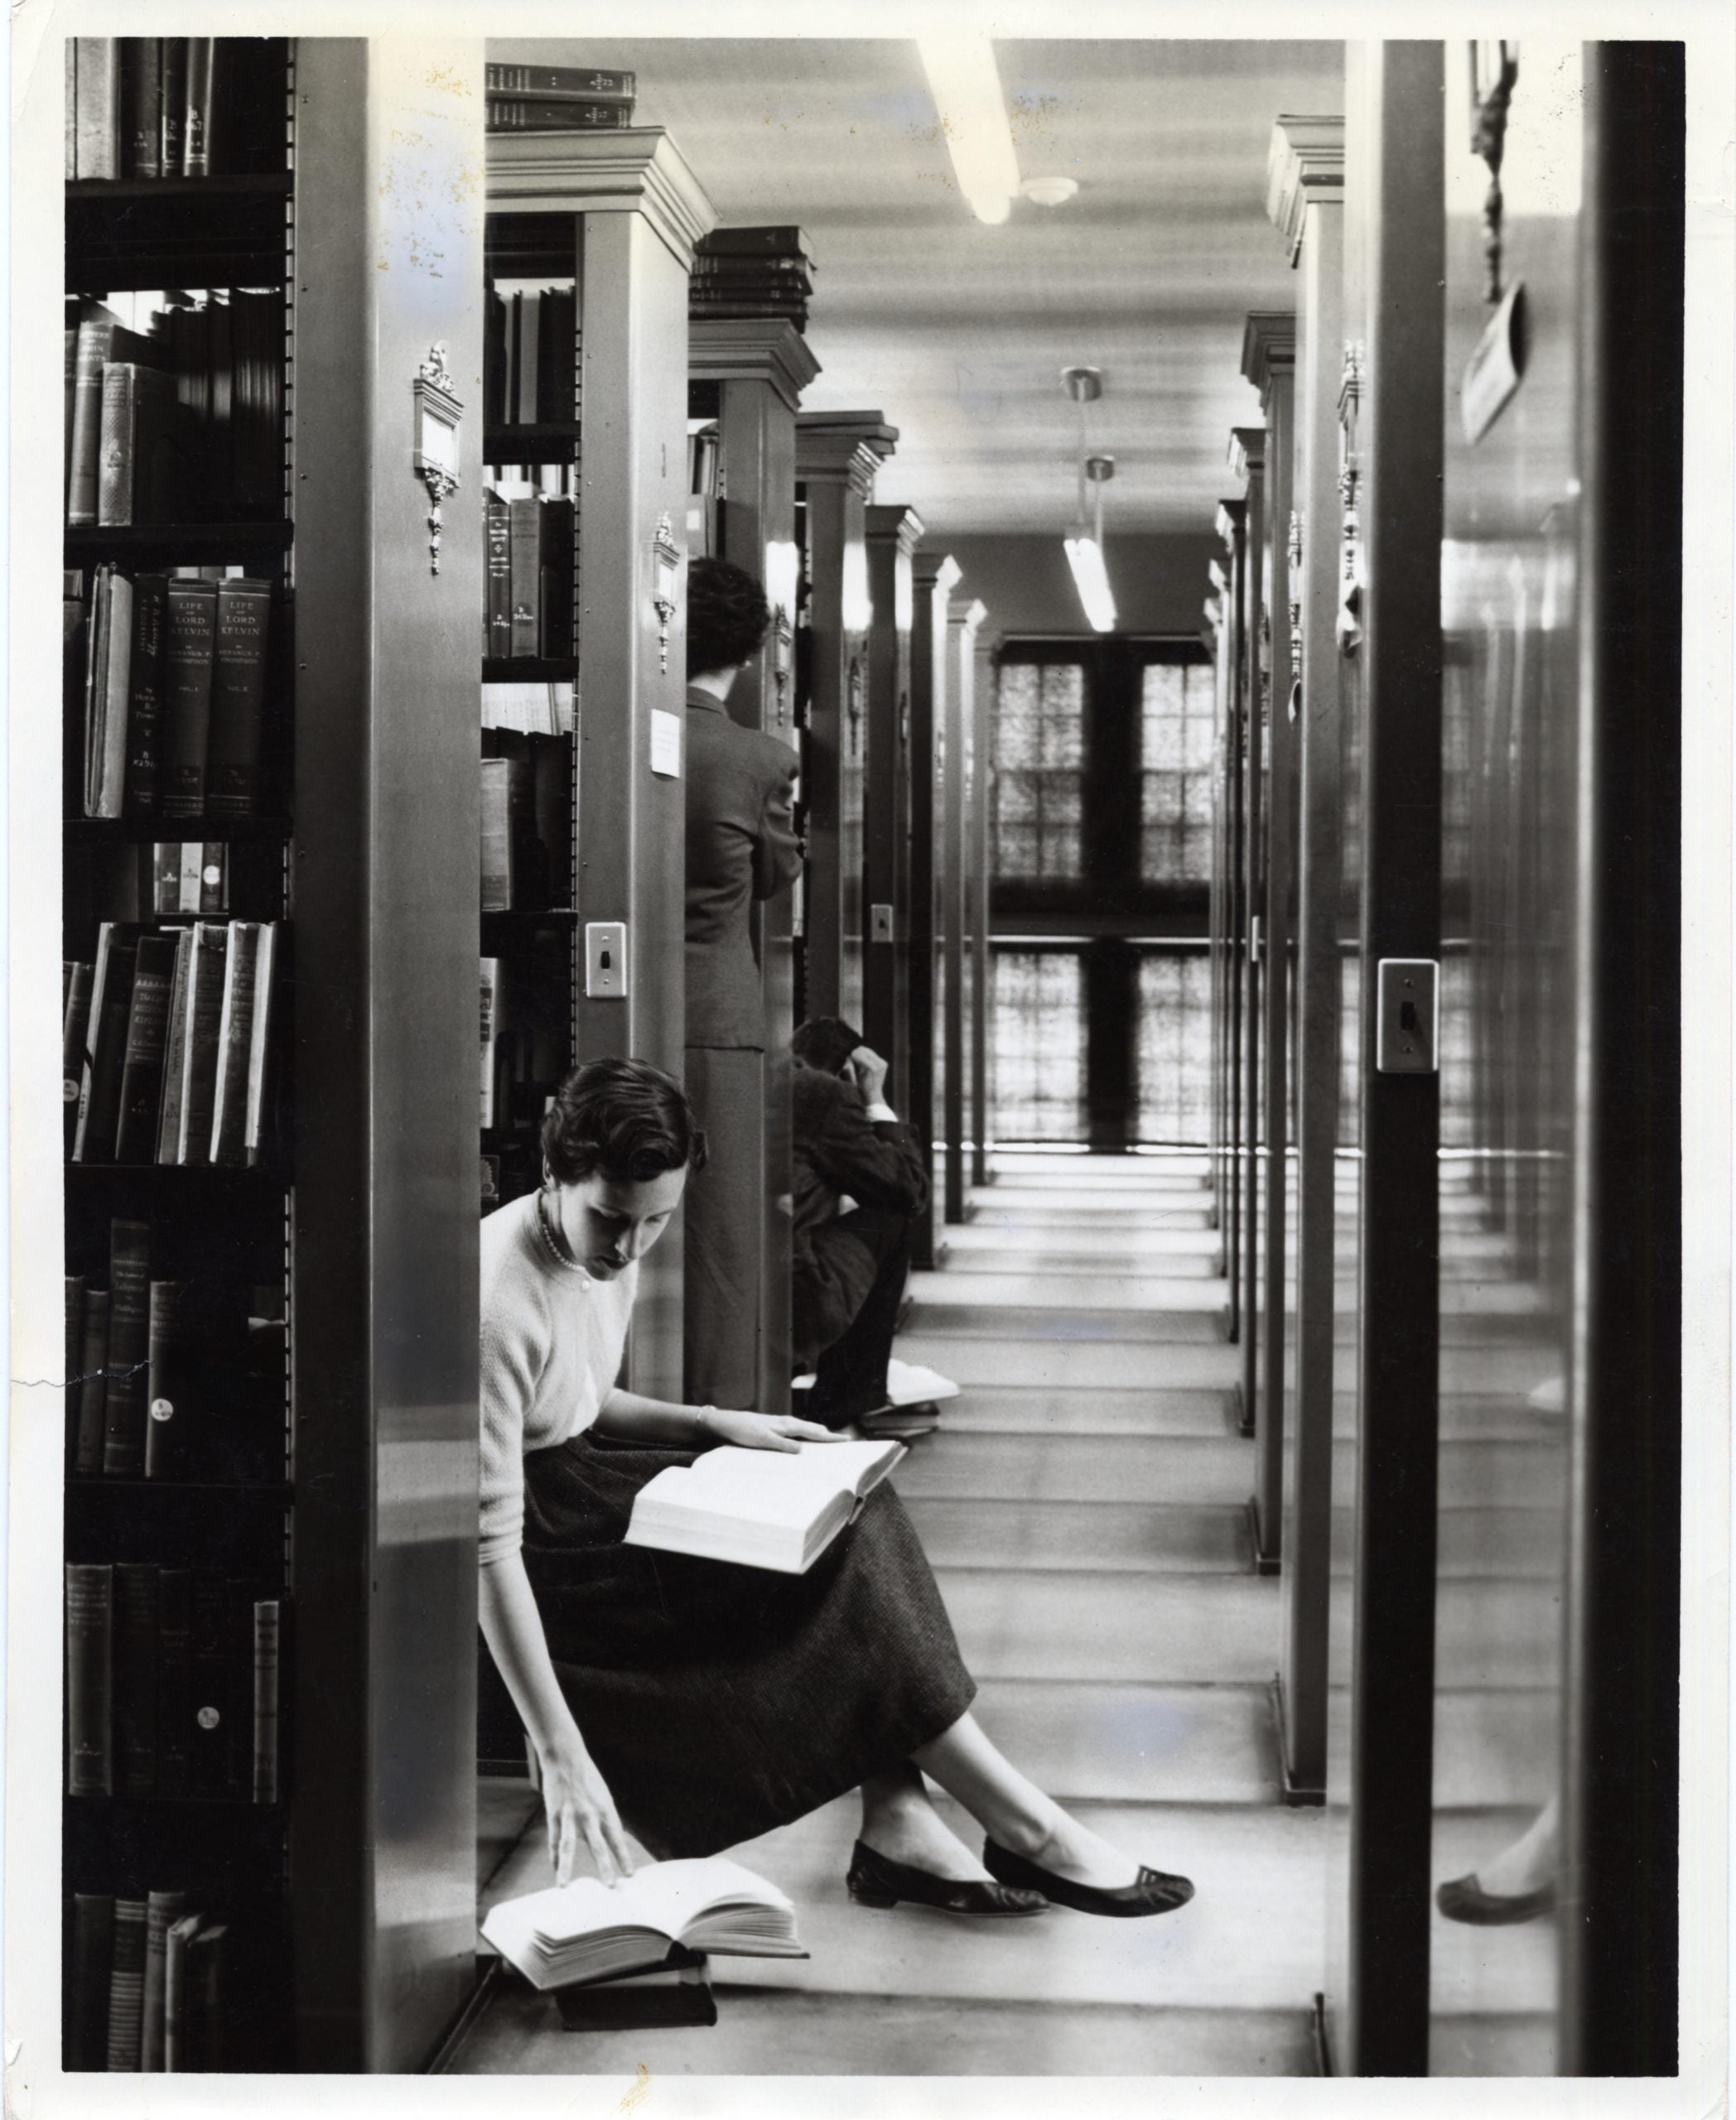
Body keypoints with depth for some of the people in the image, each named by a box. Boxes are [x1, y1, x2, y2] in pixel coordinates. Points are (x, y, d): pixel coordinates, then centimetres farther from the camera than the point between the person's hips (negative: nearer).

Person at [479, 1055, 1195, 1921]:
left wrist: (713, 1423, 2)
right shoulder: (501, 1303, -27)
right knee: (831, 1569, -15)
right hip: (546, 1549, -9)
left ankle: (897, 1826, -11)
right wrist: (561, 1753, -32)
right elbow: (491, 1542, -30)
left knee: (842, 1516, -4)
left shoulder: (603, 1255, 2)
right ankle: (1028, 1831, -6)